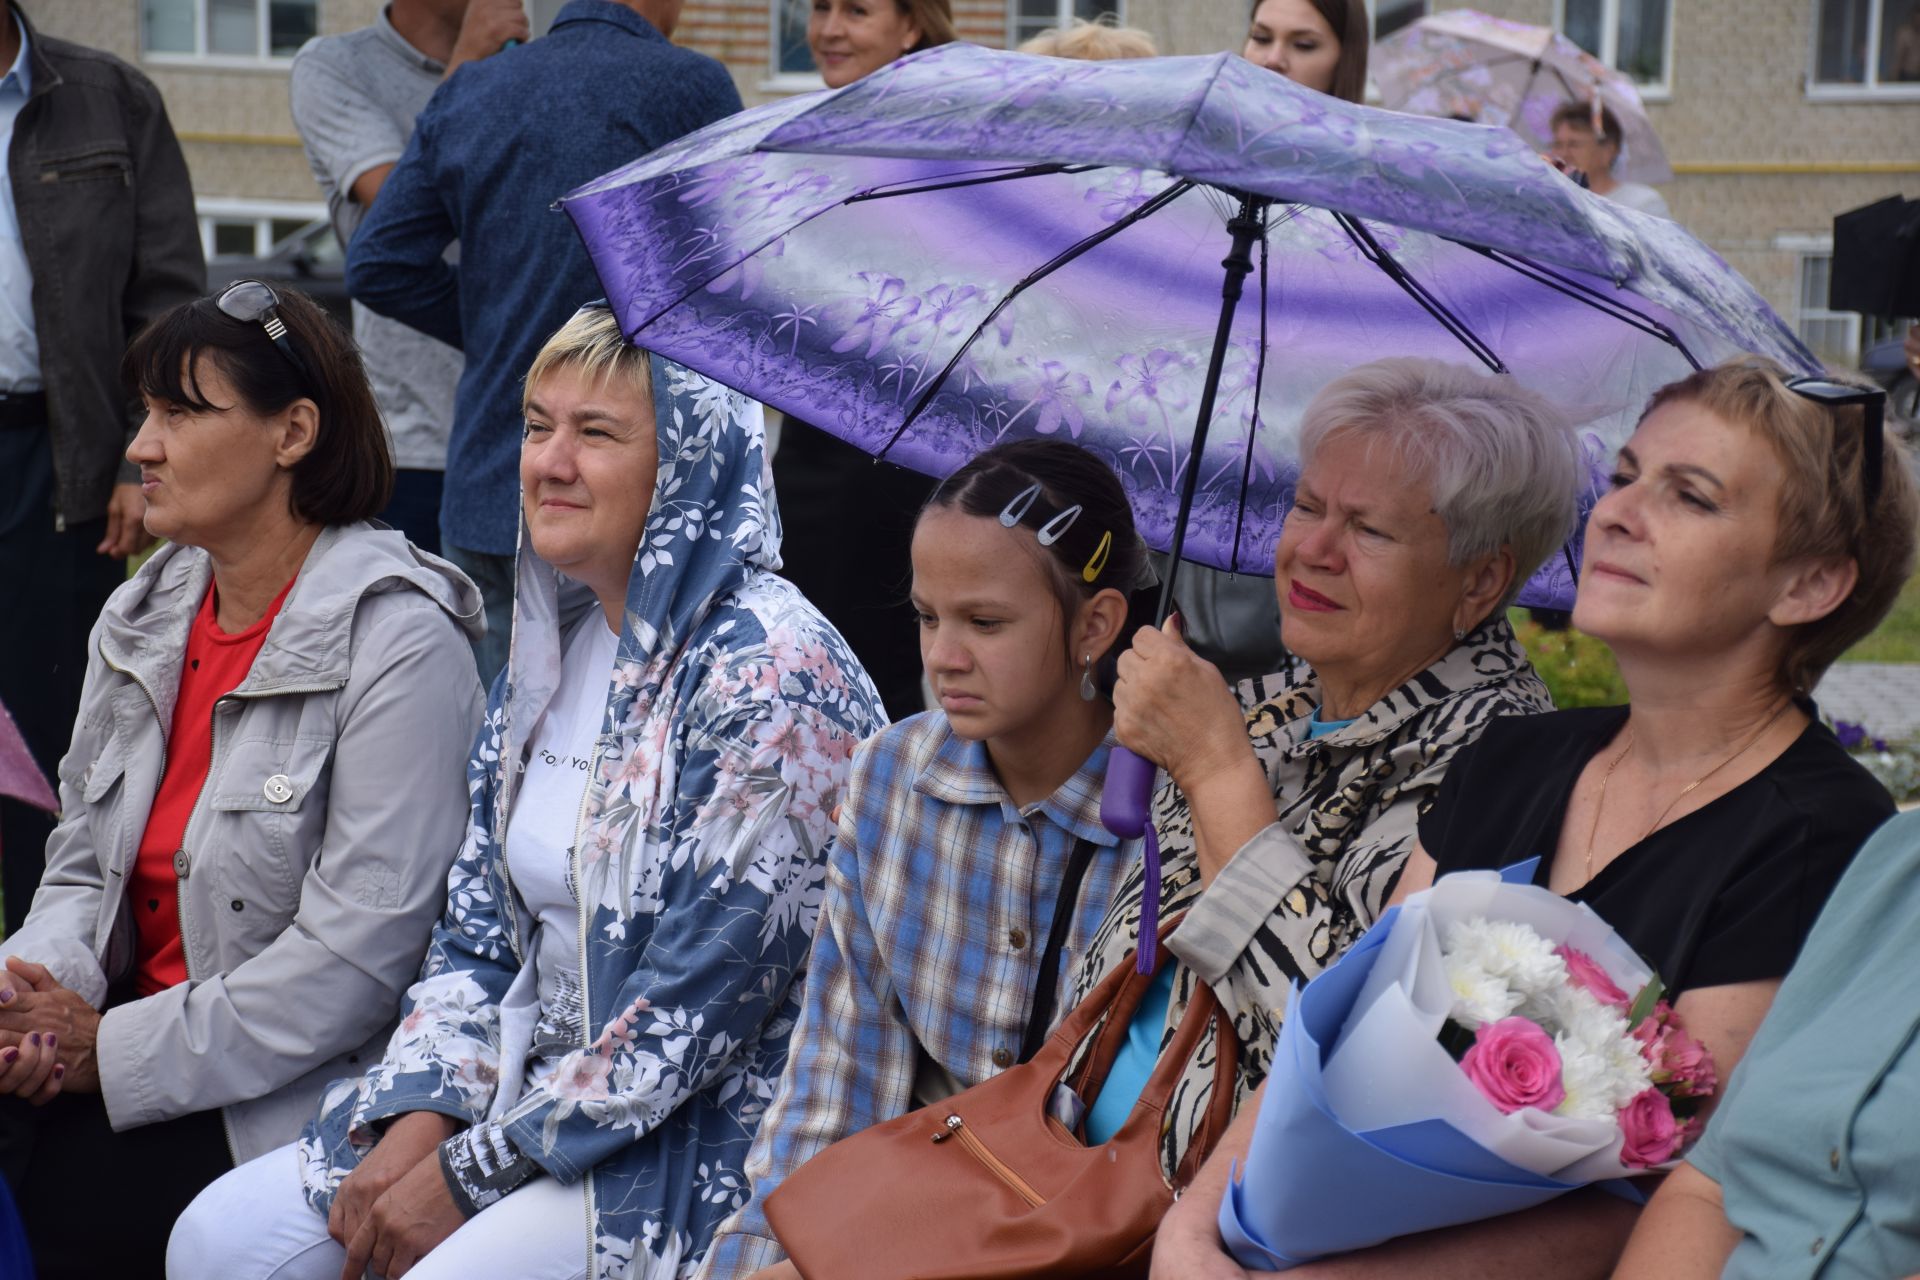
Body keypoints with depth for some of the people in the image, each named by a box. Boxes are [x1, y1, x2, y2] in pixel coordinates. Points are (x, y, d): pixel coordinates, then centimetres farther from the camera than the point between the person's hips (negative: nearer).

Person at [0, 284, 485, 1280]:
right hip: (119, 1034, 7)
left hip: (294, 1102, -7)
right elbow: (82, 863, 17)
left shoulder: (401, 645, -13)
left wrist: (114, 1051, -16)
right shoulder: (142, 619, 11)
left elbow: (356, 954, -19)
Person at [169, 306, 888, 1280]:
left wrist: (469, 1174, -15)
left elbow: (695, 1008, -20)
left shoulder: (769, 676, -18)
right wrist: (419, 1119, -4)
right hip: (539, 1087, 8)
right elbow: (478, 932, 12)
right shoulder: (556, 642, 9)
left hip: (699, 1146, -8)